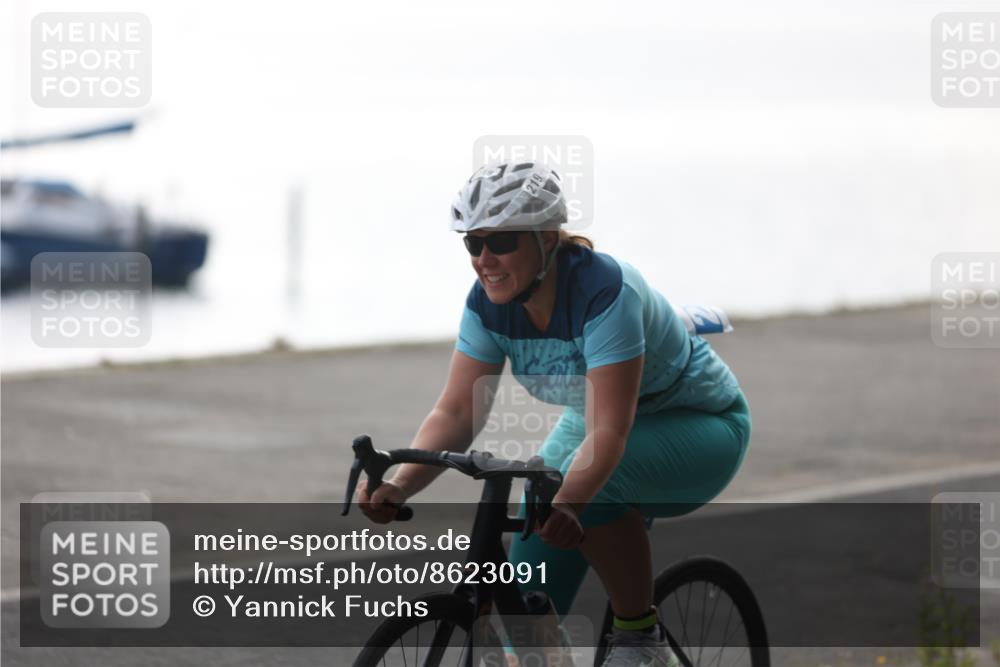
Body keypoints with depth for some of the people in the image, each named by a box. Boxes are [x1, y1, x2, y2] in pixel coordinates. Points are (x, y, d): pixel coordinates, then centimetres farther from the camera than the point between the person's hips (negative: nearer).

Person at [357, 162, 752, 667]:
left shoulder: (605, 292, -34)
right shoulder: (489, 303, -15)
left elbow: (608, 433, -41)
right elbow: (456, 411, -18)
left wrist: (566, 505, -58)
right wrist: (399, 484, -36)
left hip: (700, 424, -6)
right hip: (591, 423, 6)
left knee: (583, 482, -37)